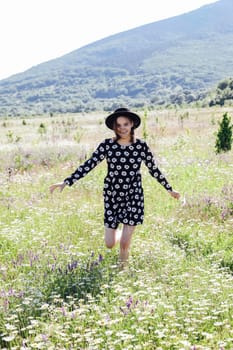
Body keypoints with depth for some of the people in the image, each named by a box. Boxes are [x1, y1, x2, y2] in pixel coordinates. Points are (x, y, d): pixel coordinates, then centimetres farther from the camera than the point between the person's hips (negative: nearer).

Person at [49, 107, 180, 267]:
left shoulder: (141, 145, -4)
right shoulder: (107, 145, -6)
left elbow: (154, 169, 6)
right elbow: (88, 166, -7)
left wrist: (170, 189, 12)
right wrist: (66, 182, -14)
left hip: (134, 196, -1)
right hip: (112, 196, 1)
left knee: (125, 243, -5)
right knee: (110, 244, 7)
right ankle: (119, 231, 43)